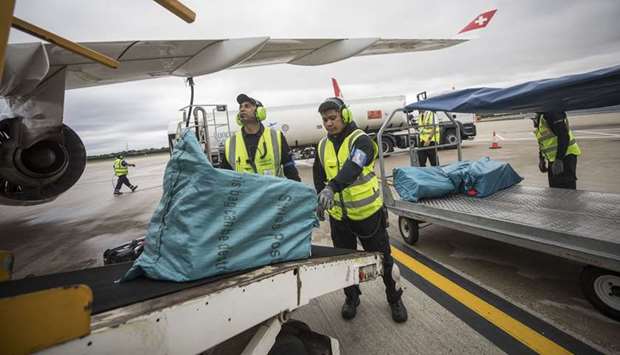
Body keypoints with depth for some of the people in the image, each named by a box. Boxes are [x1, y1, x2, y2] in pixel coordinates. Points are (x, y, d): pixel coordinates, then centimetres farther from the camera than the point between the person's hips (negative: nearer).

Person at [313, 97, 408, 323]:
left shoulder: (360, 140, -15)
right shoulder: (323, 146, 3)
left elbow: (353, 167, -35)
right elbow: (318, 177, 13)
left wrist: (331, 187, -51)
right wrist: (322, 199, 0)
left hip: (368, 212, -4)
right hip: (339, 216, 5)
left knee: (382, 258, 11)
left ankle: (394, 298, 36)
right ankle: (351, 298, 40)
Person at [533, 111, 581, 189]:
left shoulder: (551, 113, -17)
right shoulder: (538, 117, 11)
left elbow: (564, 136, -23)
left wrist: (558, 160, -26)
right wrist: (541, 159, 16)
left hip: (565, 156, -9)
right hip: (552, 159, 9)